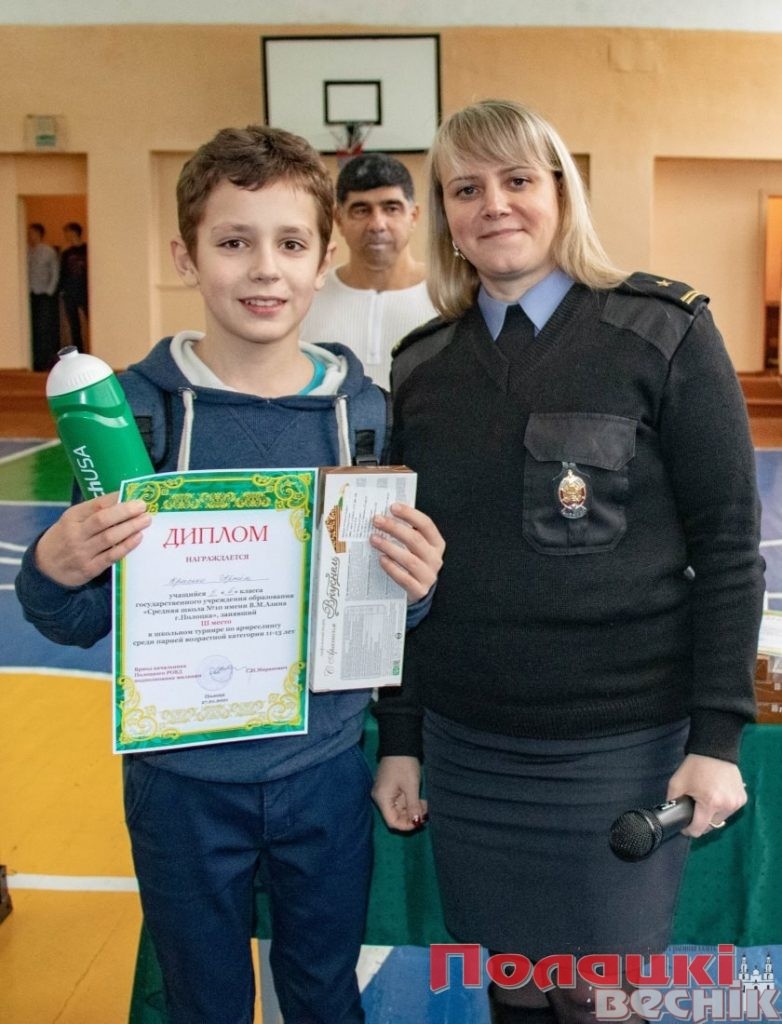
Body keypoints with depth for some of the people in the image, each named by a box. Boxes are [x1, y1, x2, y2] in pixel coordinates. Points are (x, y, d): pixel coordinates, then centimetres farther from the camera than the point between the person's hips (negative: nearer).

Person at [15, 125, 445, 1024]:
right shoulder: (135, 406, -10)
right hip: (183, 777, -1)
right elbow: (78, 623, -5)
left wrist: (416, 586, -16)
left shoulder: (362, 409, -4)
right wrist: (53, 570, -26)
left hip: (325, 769, 2)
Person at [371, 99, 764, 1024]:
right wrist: (398, 739, 8)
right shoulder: (420, 367, 5)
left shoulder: (665, 335, -6)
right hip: (465, 746, 3)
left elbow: (727, 545, -6)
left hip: (622, 745, -3)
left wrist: (719, 736, -10)